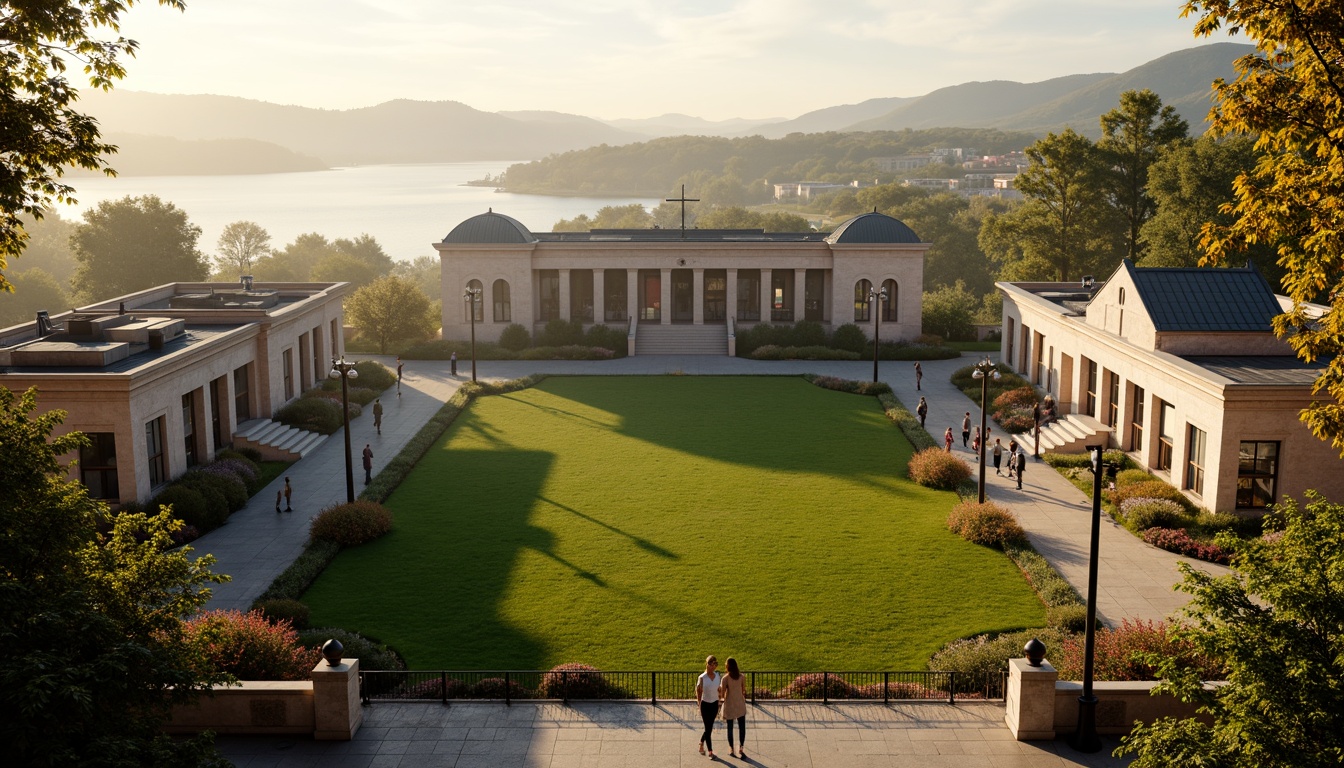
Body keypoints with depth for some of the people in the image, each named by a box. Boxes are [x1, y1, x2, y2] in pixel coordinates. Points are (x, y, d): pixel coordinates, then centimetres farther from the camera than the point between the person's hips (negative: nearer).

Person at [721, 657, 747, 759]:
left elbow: (723, 695, -12)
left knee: (730, 728, 13)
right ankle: (741, 748, 0)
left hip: (729, 705, -1)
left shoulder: (725, 678, -15)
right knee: (742, 727, 10)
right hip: (740, 705, 1)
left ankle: (731, 749, 22)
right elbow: (744, 691, 2)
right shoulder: (742, 677, -6)